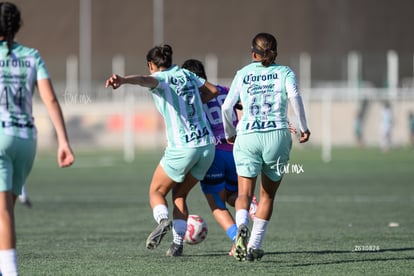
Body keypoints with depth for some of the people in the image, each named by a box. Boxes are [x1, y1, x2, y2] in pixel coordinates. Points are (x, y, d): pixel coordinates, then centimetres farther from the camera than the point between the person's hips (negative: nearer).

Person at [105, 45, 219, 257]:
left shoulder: (161, 79, -5)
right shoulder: (187, 75, 13)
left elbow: (144, 79, -29)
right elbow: (213, 91, 24)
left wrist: (123, 80, -49)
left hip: (181, 149, -6)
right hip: (207, 146, 6)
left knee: (156, 192, 11)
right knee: (179, 195, 19)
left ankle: (163, 220, -21)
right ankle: (178, 243, 4)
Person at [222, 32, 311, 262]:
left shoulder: (242, 74, 13)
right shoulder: (284, 72, 10)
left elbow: (227, 107, 5)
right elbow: (294, 96, -10)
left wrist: (229, 133, 21)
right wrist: (303, 127, -1)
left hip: (247, 137, 0)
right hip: (277, 135, 0)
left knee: (245, 193, 0)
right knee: (267, 195, 13)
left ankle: (242, 226, -31)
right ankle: (255, 246, 8)